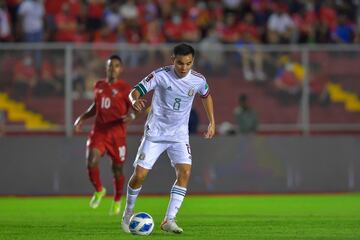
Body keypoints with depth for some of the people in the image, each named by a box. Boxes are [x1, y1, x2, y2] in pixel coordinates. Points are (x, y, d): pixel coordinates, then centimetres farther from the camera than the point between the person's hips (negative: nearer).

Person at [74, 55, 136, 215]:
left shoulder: (125, 88, -4)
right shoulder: (99, 86, 10)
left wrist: (131, 116, -29)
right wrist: (82, 118, 10)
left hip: (117, 133, -3)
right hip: (99, 131, 3)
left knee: (117, 168, 6)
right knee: (91, 162, -17)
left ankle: (117, 202, 29)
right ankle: (99, 191, 10)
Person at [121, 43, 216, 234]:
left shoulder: (198, 80, -5)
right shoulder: (160, 75, -14)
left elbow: (206, 96, 17)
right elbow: (135, 91, -14)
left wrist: (212, 123, 17)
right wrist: (135, 101, -38)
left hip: (179, 134, 2)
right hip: (155, 132, -2)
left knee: (185, 171, -19)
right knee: (139, 175, -8)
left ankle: (169, 221, -15)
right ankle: (128, 214, 17)